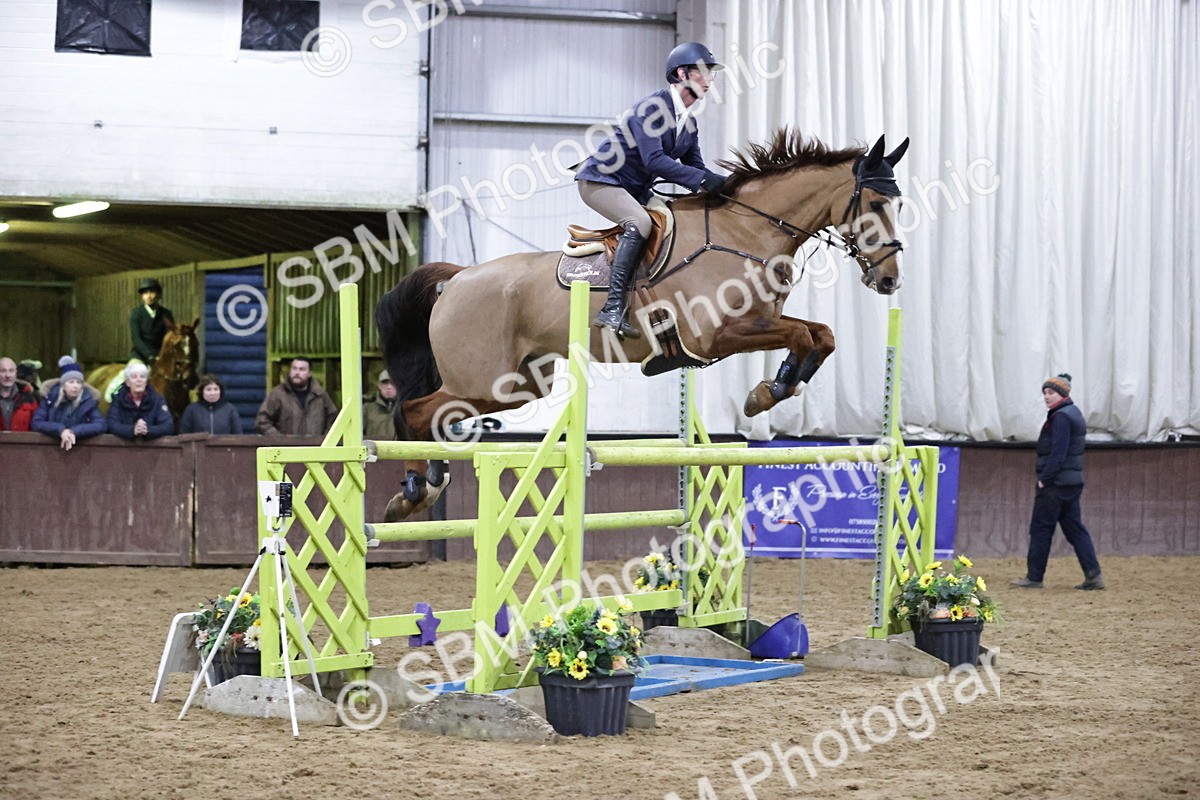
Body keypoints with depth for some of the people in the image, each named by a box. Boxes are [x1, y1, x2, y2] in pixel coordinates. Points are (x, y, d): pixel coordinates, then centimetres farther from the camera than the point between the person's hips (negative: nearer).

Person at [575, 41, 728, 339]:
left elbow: (695, 167, 9)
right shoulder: (652, 107, -20)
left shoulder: (689, 122, 8)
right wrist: (702, 180, -34)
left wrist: (722, 186, -12)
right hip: (600, 181, -10)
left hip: (635, 191, 10)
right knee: (640, 222, -34)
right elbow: (654, 161, -30)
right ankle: (613, 308, -38)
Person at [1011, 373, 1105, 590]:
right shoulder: (1074, 414, 17)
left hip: (1055, 483, -10)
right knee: (1074, 527, 9)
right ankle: (1093, 575, 3)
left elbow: (1057, 453, -20)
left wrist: (1044, 479, -17)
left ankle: (1034, 577, 2)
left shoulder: (1061, 417, -14)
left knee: (1040, 528, -2)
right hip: (1072, 482, 10)